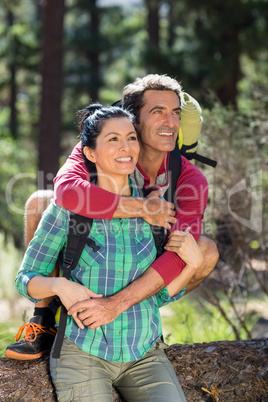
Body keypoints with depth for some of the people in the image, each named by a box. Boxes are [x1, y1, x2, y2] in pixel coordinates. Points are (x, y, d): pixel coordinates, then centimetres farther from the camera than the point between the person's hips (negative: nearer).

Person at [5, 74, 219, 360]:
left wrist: (117, 303, -49)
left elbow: (181, 253, -36)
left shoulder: (191, 180, -21)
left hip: (144, 277, 0)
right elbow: (67, 191, -43)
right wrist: (142, 208, -39)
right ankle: (44, 319, -18)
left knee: (206, 251, -27)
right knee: (39, 202, -20)